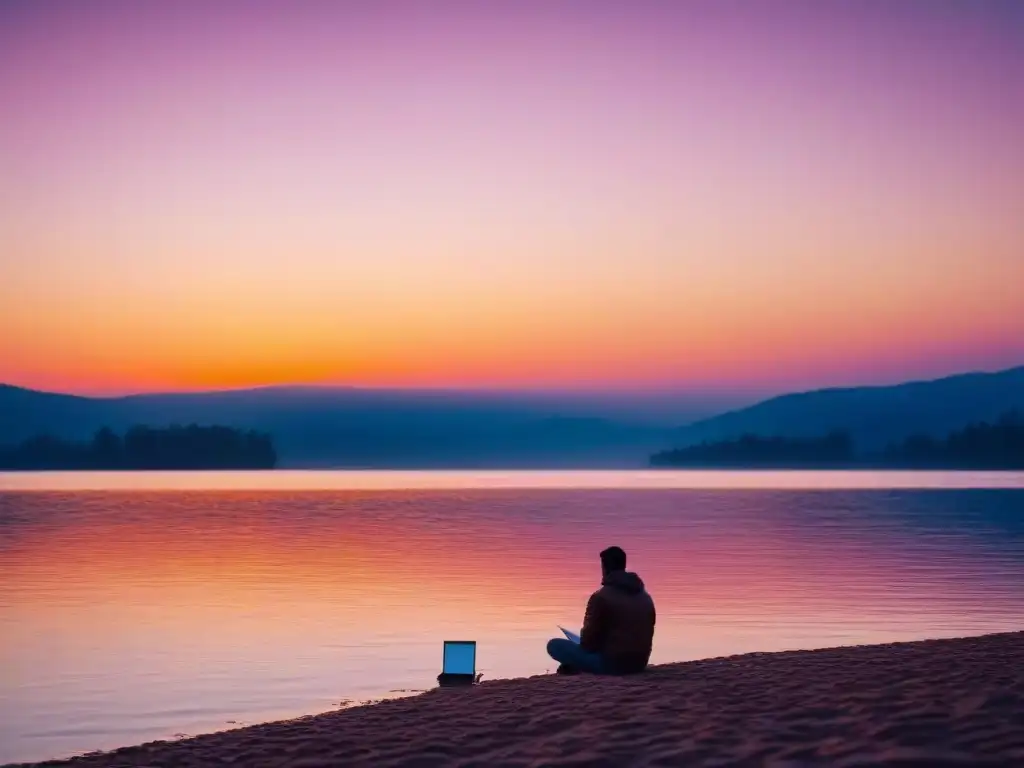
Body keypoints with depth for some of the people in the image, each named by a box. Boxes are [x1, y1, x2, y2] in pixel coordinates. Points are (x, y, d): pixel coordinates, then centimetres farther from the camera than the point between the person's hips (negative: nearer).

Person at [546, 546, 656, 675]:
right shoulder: (646, 597, 8)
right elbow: (647, 634, 15)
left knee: (555, 645, 1)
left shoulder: (601, 597, -13)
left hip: (611, 664, -7)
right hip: (639, 664, 7)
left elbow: (589, 640, -9)